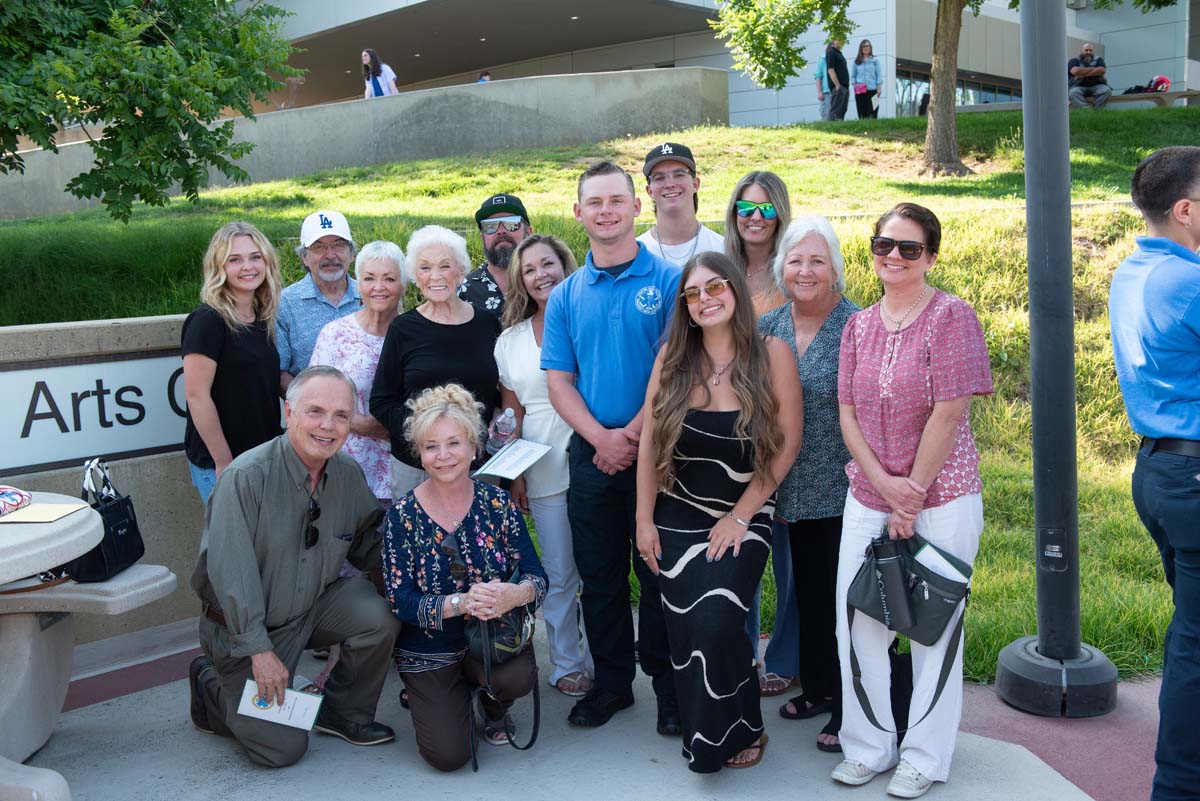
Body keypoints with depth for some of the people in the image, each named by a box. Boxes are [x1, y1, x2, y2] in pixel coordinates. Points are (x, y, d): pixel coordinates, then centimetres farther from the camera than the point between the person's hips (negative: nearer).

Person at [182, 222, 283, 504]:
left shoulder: (262, 319, 9)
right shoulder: (208, 320, -14)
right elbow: (197, 396, -17)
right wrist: (224, 463, -17)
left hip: (262, 457, 7)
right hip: (217, 463, -7)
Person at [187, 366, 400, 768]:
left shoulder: (348, 474, -6)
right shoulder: (246, 476, -25)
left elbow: (367, 546, 6)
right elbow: (231, 573, -25)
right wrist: (259, 650, -23)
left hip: (313, 606, 5)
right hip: (242, 625, -5)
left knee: (379, 614, -23)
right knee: (282, 749, -5)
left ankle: (343, 712, 4)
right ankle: (209, 686, 22)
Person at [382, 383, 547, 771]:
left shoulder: (497, 503, -6)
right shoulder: (403, 514, -10)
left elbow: (537, 576, -10)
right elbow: (399, 600, -15)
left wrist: (515, 594, -34)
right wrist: (462, 602, -32)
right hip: (429, 650, -1)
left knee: (519, 677, -31)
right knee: (449, 755, -14)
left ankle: (494, 707, 8)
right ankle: (430, 700, 22)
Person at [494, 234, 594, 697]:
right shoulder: (510, 341, 10)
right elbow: (511, 414, 11)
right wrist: (513, 476, 7)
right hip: (545, 474, 2)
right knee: (559, 576, 10)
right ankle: (566, 666, 25)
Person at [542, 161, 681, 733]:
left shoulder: (668, 281, -2)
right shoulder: (565, 295, 8)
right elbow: (558, 380, 4)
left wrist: (633, 435, -14)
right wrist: (601, 437, -11)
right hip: (591, 452, 4)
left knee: (659, 574, 5)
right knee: (599, 577, 12)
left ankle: (667, 684, 20)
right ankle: (610, 681, 26)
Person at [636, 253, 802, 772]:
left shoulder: (771, 354, -9)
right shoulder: (672, 357, -1)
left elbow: (787, 443, -9)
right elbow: (649, 441, 1)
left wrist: (739, 517, -10)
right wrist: (644, 521, -1)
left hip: (744, 519, -2)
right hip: (677, 519, 3)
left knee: (716, 626, -14)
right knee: (683, 634, 1)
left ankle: (739, 732, 11)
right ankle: (701, 736, 24)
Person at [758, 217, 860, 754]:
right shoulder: (767, 327, 6)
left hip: (845, 491, -5)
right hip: (796, 491, 6)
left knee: (846, 594, 3)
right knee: (808, 589, 18)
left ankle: (848, 709, 18)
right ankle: (817, 686, 35)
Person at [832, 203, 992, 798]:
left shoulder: (951, 316, -9)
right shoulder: (859, 326, 7)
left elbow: (948, 415, -14)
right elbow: (848, 414, 3)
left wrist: (912, 497, -13)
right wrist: (886, 485, -10)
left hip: (942, 498, -5)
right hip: (867, 498, 5)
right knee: (855, 621, 6)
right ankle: (867, 747, 24)